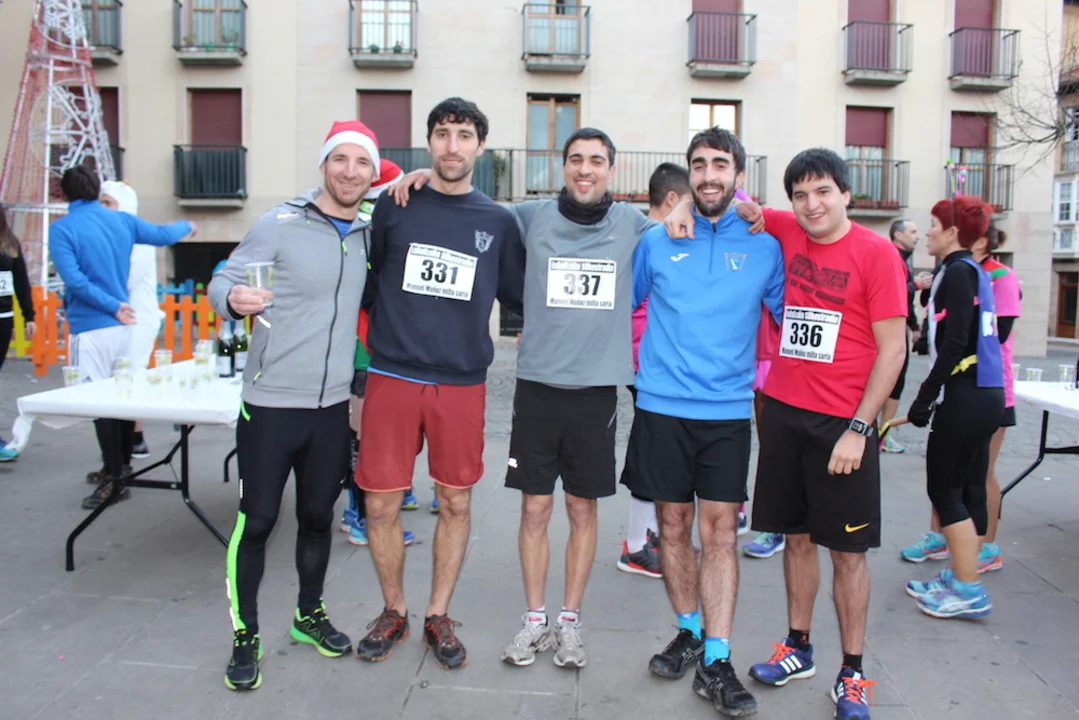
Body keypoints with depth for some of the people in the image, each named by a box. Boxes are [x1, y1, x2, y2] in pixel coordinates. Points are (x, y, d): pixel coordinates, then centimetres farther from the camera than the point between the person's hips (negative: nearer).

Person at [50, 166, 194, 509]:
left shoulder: (62, 229, -8)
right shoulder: (121, 220, 6)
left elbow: (73, 279, -18)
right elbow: (161, 234, 22)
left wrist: (113, 306, -12)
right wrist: (186, 226, 41)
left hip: (91, 329, -6)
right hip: (122, 325, 6)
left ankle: (114, 479, 0)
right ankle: (121, 466, 28)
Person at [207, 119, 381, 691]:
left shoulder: (369, 235, 6)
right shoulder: (280, 225, -9)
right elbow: (221, 282, -9)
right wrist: (234, 300, -29)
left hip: (332, 406, 4)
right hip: (271, 403, -4)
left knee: (318, 517, 16)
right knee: (256, 521, 3)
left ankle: (310, 615, 36)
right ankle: (245, 635, 22)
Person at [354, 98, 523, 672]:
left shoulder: (498, 221, 7)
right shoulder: (393, 206, 4)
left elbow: (518, 295, 13)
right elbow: (363, 276, 10)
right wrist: (378, 334, 4)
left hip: (462, 383, 1)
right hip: (392, 377, 0)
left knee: (456, 502, 8)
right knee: (381, 504, 5)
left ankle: (438, 617, 28)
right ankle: (393, 612, 28)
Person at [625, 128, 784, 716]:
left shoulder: (764, 246, 4)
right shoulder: (656, 240, 5)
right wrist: (640, 360, 10)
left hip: (728, 409, -1)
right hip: (661, 406, 1)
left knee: (719, 530, -1)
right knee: (674, 524, 9)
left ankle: (716, 663, 7)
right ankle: (689, 632, 28)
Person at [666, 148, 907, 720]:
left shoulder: (876, 253, -7)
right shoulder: (784, 233, 5)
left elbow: (892, 349, -8)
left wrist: (858, 430, -12)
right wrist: (687, 206, 0)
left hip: (842, 425, -4)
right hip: (783, 411, 4)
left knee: (846, 549, 5)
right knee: (797, 537, 15)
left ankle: (853, 674, 20)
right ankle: (798, 649, 31)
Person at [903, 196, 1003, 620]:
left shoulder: (957, 272, -12)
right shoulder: (974, 272, 15)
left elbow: (955, 342, -19)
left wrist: (925, 397, -17)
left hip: (965, 398, -9)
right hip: (985, 395, 9)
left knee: (944, 489, -2)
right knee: (968, 489, 14)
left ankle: (969, 591, 3)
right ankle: (959, 576, 24)